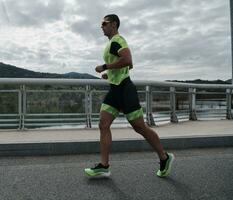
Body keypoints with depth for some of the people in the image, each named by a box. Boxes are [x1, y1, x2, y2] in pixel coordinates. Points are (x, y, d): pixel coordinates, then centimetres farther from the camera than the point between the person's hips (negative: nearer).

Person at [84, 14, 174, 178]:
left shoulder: (117, 40, -9)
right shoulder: (113, 42, 22)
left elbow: (128, 61, -27)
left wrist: (105, 67, -18)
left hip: (124, 88, -10)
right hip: (115, 89, 10)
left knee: (140, 127, -3)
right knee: (103, 125, 1)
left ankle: (165, 158, 14)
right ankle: (104, 166, 5)